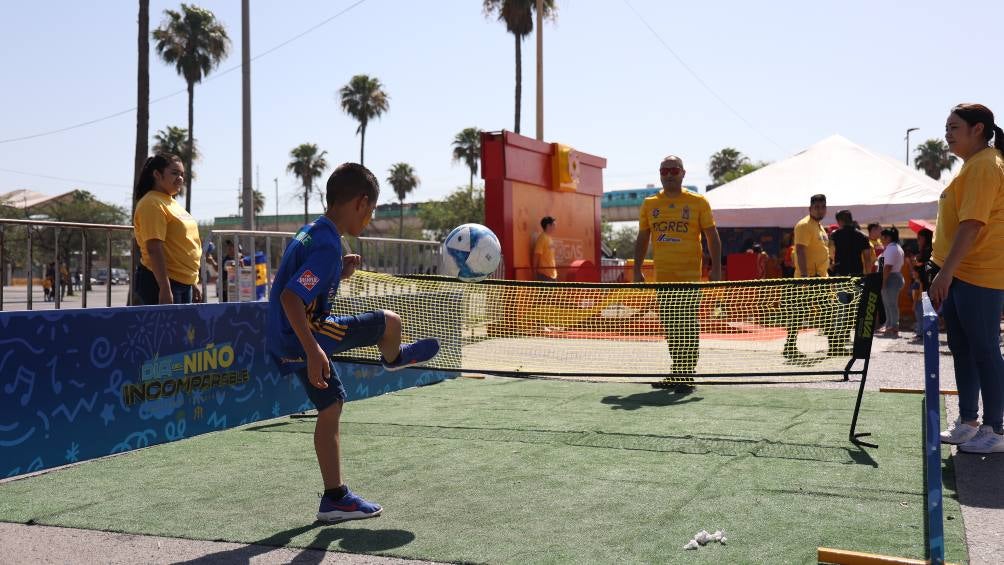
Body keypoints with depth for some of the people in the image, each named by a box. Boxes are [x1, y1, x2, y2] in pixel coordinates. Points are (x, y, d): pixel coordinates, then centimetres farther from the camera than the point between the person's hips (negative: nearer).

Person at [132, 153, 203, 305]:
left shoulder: (171, 203, 18)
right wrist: (165, 289, -25)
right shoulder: (152, 204, -12)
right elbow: (154, 249, -20)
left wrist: (193, 283, 24)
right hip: (161, 283, -10)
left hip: (184, 283, 10)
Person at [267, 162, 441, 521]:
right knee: (389, 322, -2)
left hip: (285, 343, 10)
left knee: (331, 408, 16)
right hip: (304, 338, -10)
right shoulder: (328, 246, -22)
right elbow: (291, 298, -30)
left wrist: (338, 274, 11)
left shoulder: (312, 232, 9)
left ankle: (335, 499, 23)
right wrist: (313, 352, -32)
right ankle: (394, 358, 35)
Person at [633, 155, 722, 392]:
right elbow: (642, 239, 15)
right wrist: (637, 270, 8)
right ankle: (676, 374, 19)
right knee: (670, 328, 10)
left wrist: (716, 269, -7)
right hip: (662, 278, 4)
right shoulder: (649, 204, 10)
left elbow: (712, 236, 2)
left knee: (688, 327, -4)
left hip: (690, 277, -4)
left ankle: (687, 375, 1)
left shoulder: (698, 202, 1)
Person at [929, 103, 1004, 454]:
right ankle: (968, 423, 25)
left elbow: (972, 224, -23)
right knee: (963, 350, 15)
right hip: (959, 276, 10)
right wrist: (944, 272, 22)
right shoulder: (972, 165, 16)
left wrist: (945, 272, -25)